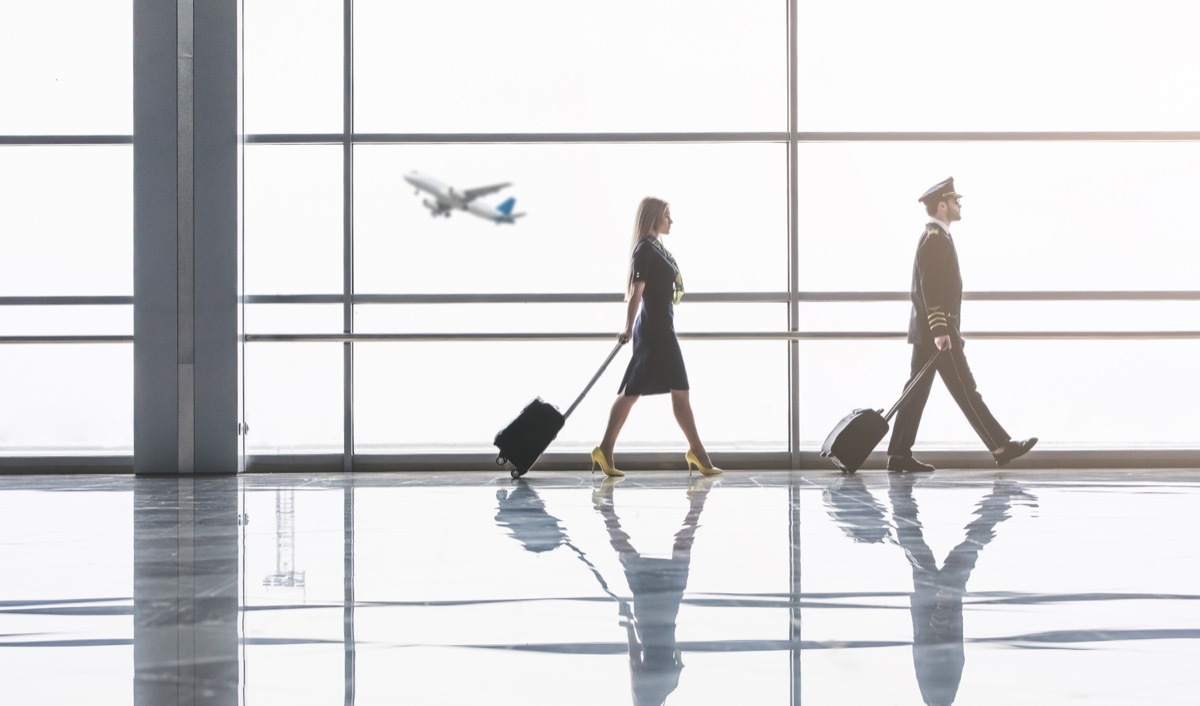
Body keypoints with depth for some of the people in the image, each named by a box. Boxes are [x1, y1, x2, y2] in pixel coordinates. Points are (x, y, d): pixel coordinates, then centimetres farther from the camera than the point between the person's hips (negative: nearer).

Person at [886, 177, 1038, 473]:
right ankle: (1001, 447, -2)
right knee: (965, 390, -6)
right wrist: (940, 331, -25)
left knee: (917, 390, 7)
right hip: (936, 330, -10)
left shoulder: (935, 238, 19)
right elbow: (930, 289, -21)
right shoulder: (935, 239, -14)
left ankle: (899, 455, 6)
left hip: (929, 331, 10)